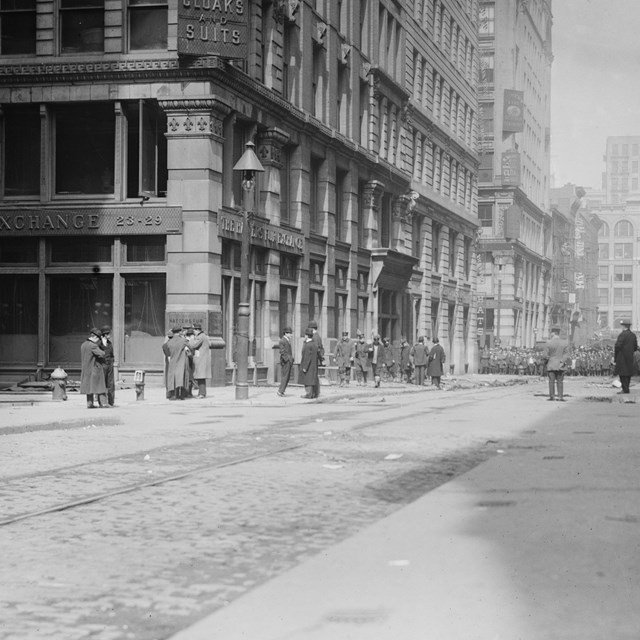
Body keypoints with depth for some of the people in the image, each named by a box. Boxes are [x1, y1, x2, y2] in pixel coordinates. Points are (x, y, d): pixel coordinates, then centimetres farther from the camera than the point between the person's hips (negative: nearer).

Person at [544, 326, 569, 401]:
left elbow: (546, 355, -8)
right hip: (561, 366, 2)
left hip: (551, 366, -2)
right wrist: (563, 362, -3)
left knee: (551, 381, 3)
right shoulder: (565, 343, 0)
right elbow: (567, 355, -3)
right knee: (560, 381, 8)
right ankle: (560, 397, 3)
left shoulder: (548, 343, -9)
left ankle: (552, 396, 2)